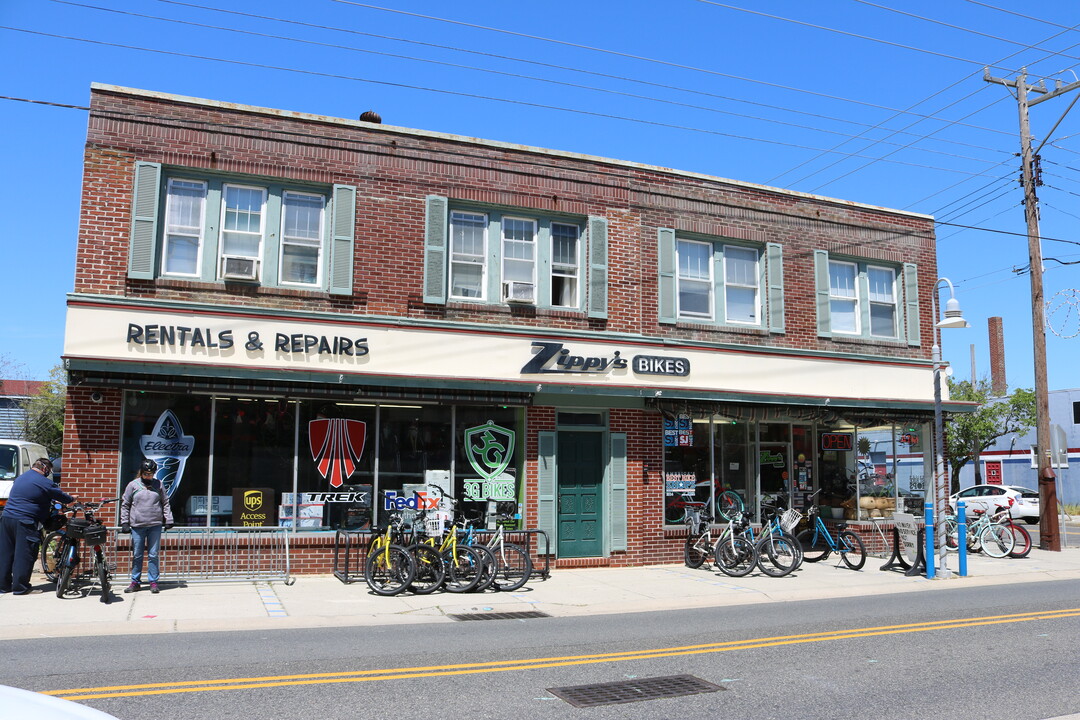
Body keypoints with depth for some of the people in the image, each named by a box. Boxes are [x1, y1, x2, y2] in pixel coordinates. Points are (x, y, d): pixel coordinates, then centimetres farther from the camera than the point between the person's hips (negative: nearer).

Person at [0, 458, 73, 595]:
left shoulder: (20, 477, 18)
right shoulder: (45, 483, -9)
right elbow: (62, 496, 2)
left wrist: (51, 501, 33)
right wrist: (72, 499, 23)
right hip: (25, 523, -9)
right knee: (24, 555, -3)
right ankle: (21, 587, 0)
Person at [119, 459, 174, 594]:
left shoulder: (158, 485, 7)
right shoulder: (133, 485, 4)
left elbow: (165, 503, 10)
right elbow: (125, 505, 8)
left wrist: (168, 520, 4)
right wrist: (124, 523, 2)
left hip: (155, 526, 0)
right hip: (137, 526, 0)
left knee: (153, 555, 3)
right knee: (137, 556, 7)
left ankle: (153, 582, 9)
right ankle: (135, 582, 17)